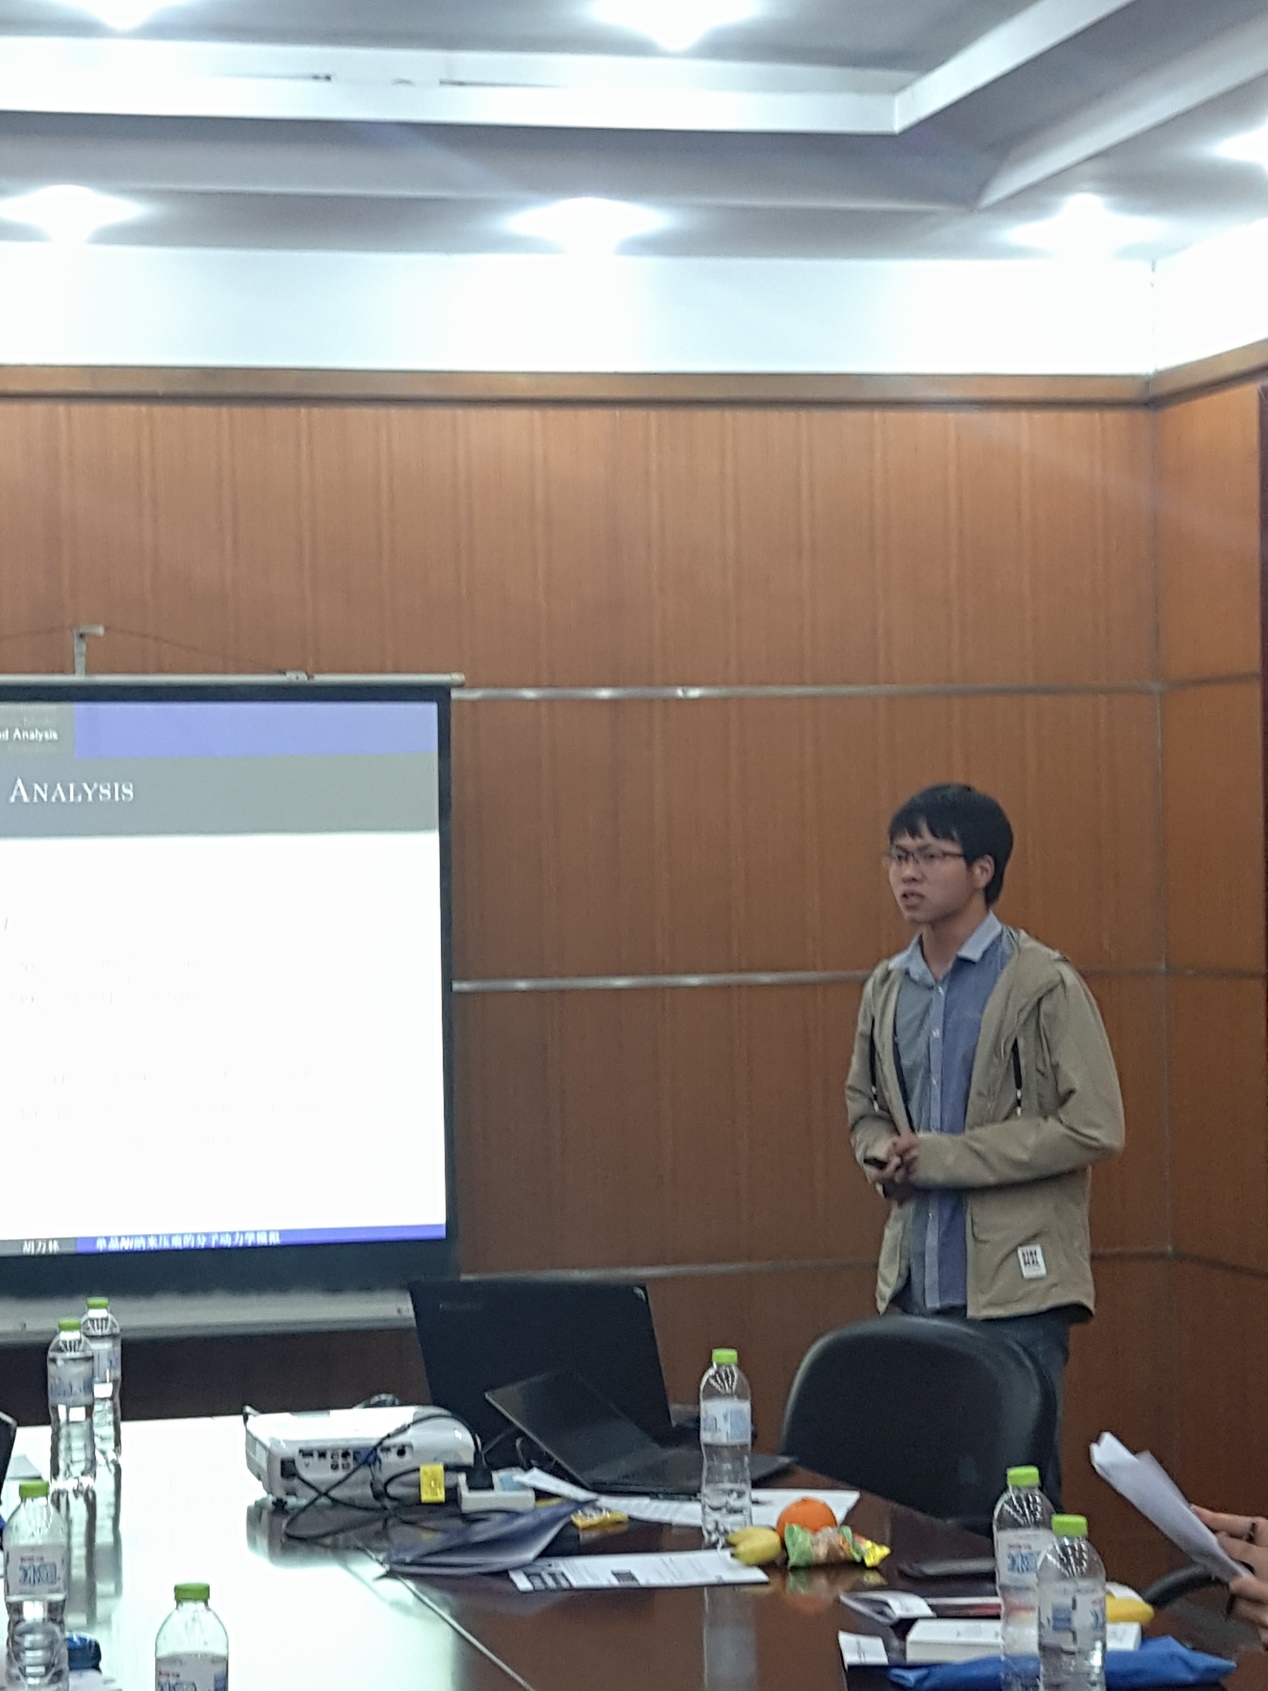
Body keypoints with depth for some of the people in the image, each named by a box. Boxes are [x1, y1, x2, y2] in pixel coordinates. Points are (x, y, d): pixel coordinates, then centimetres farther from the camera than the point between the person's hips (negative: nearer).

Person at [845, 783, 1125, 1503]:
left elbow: (1095, 1127, -14)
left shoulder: (1044, 984, -8)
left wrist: (943, 1157, -14)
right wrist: (881, 1153, 1)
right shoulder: (888, 988, 12)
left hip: (1015, 1286, -6)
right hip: (916, 1283, 6)